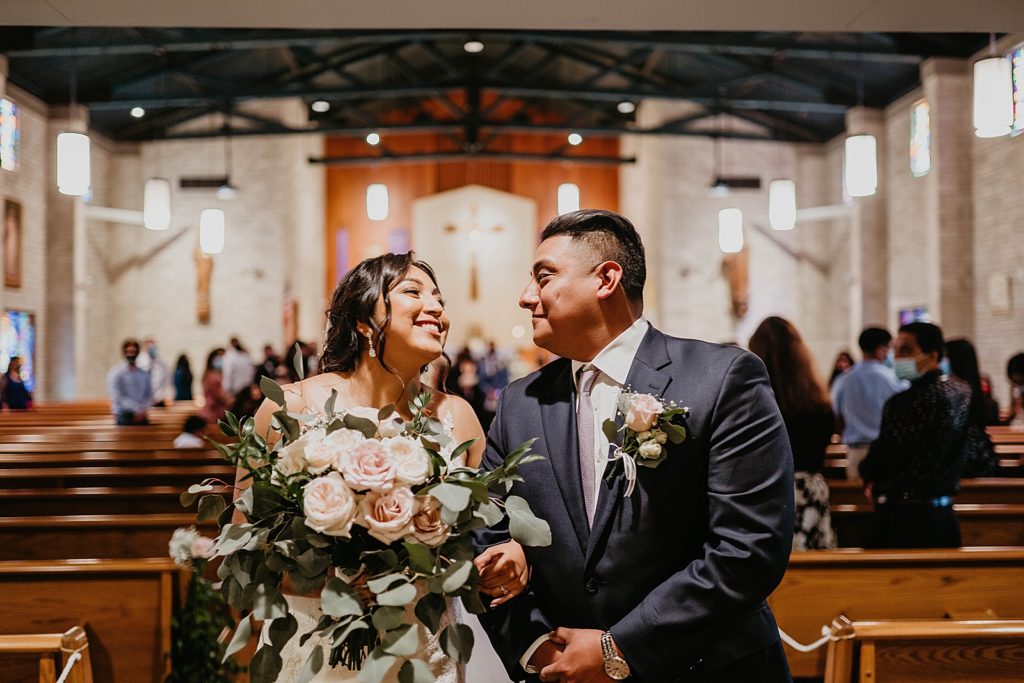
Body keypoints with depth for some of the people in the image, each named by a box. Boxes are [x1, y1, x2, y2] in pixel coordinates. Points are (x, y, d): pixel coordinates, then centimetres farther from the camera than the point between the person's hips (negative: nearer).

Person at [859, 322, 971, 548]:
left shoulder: (911, 400, -21)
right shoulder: (961, 392, 9)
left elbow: (883, 456, -17)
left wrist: (868, 473, 6)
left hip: (906, 517, -9)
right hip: (944, 511, 9)